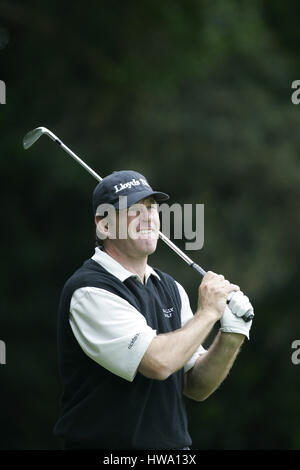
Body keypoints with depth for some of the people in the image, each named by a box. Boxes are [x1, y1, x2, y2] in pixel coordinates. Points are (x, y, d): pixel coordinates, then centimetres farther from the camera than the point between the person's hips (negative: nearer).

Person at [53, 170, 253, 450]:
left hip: (174, 446, 5)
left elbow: (196, 387, 10)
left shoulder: (171, 288, 10)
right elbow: (159, 362, -20)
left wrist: (232, 334, -5)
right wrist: (208, 312, -7)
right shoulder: (89, 291, -12)